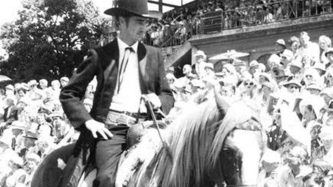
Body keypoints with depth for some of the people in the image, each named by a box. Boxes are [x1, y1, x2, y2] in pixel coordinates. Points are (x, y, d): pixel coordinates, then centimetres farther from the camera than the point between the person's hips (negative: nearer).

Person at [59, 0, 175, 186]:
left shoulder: (154, 55, 16)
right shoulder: (100, 55, 6)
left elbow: (168, 95, 21)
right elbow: (68, 93, 7)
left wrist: (159, 101, -2)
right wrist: (88, 121, -6)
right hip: (110, 128, -3)